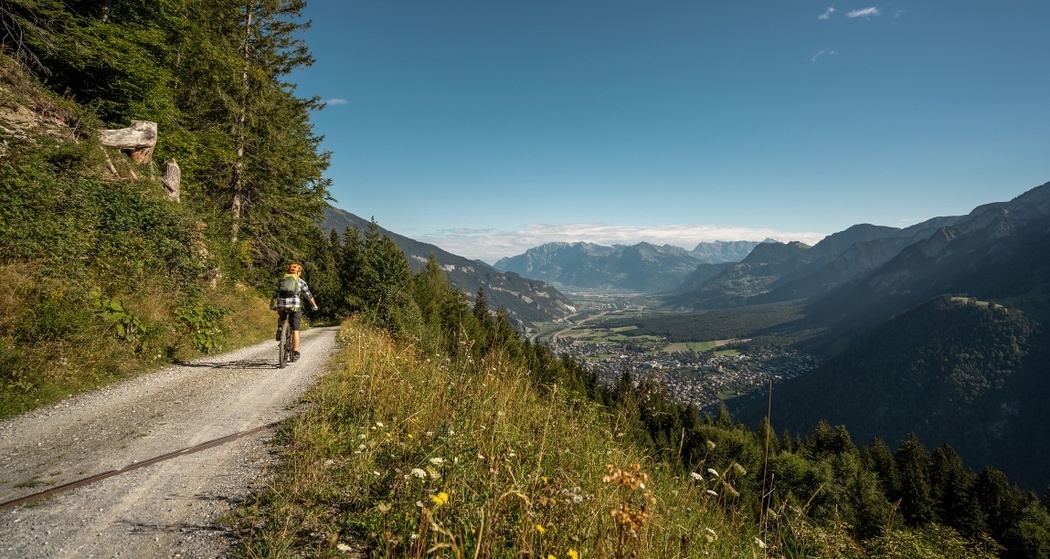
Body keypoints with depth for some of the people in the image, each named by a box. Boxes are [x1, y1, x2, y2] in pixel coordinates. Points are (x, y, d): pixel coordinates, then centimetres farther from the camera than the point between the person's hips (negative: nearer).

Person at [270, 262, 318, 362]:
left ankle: (280, 329, 6)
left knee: (281, 319, 36)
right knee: (295, 331, 5)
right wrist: (314, 306, 29)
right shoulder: (301, 281, 11)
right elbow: (309, 296, 15)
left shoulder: (281, 280, 19)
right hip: (295, 306, -2)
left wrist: (272, 306, 39)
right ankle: (295, 353, 4)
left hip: (282, 306, 2)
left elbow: (274, 295, 24)